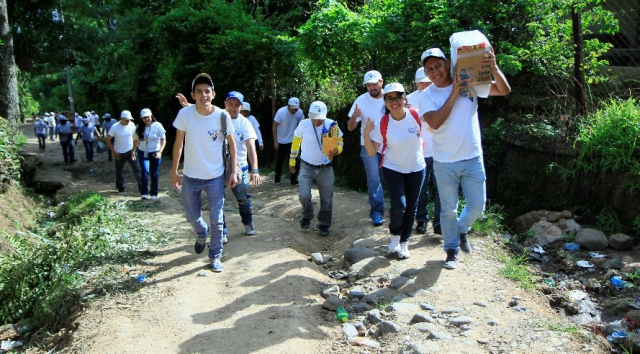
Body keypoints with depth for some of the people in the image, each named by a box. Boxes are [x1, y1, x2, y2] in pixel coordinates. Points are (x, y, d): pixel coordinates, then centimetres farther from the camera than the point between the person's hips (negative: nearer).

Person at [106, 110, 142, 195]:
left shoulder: (132, 125, -8)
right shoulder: (115, 127, -15)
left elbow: (135, 138, 1)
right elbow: (108, 140, -9)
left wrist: (133, 151, -4)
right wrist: (113, 152, -11)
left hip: (130, 151, 1)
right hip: (119, 153, -1)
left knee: (137, 169, -5)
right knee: (119, 171, 12)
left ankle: (142, 189, -1)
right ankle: (120, 188, 29)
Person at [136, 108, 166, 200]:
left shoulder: (157, 126, -9)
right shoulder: (140, 127, 0)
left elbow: (163, 140, -9)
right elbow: (137, 140, 8)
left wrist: (160, 152, -20)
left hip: (155, 153, -1)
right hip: (143, 153, 1)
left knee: (154, 174, 5)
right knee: (144, 171, -16)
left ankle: (154, 194, 19)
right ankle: (144, 193, -7)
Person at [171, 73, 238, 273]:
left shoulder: (223, 116, -12)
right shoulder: (184, 114, -11)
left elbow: (231, 144, 0)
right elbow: (178, 143, 1)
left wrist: (234, 172, -3)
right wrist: (174, 171, 2)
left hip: (215, 177, -1)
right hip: (190, 177, 1)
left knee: (216, 220, 6)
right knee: (192, 216, 18)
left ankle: (215, 256, 25)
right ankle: (202, 234, 51)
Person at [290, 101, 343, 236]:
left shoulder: (332, 125, -10)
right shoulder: (303, 124, -10)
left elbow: (340, 142, 4)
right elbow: (296, 142, 6)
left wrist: (336, 150, -19)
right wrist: (292, 161, 14)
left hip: (325, 169, 1)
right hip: (306, 167, -1)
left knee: (326, 199, 6)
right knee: (304, 195, -15)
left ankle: (324, 225, 28)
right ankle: (307, 216, 18)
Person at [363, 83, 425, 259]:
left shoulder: (417, 115, -15)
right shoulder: (381, 124, -17)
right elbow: (371, 152, -14)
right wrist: (366, 133, -27)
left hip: (416, 168, 2)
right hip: (392, 169, -2)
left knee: (411, 208, 9)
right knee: (399, 206, -17)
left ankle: (404, 242, 31)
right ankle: (394, 235, 15)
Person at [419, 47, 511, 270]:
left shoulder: (470, 83, -2)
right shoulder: (426, 96, -6)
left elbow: (504, 90, -5)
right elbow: (435, 122, -22)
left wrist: (493, 67, -21)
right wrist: (454, 94, -21)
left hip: (473, 159, 2)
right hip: (445, 163, -1)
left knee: (477, 206, 10)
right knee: (449, 209, 8)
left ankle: (461, 230, 40)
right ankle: (452, 250, 27)